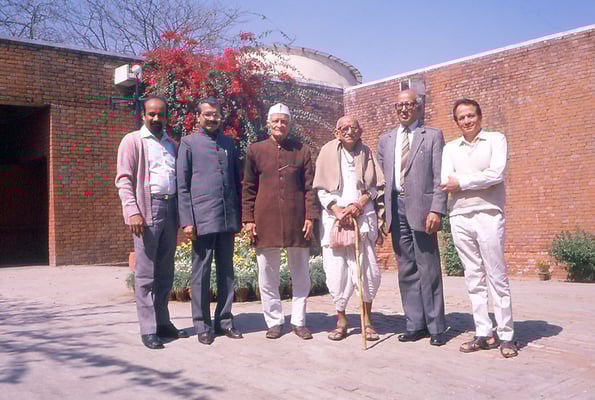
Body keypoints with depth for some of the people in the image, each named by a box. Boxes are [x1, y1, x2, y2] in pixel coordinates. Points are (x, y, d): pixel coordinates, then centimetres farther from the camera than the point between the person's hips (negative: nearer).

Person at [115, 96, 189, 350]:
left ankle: (163, 322, 20)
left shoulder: (172, 144, 19)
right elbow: (123, 179, -5)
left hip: (170, 208, 6)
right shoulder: (132, 141, 3)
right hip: (146, 209, -6)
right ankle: (148, 330, 1)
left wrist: (182, 213, 11)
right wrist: (132, 211, -17)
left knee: (165, 272, 11)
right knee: (145, 273, -4)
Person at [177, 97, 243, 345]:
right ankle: (202, 325, 11)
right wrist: (187, 221, -7)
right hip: (202, 218, -4)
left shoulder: (228, 143, 16)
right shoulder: (189, 143, 4)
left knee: (226, 271, 10)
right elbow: (182, 185, 0)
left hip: (228, 218, 5)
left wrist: (239, 216, 13)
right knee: (201, 272, 2)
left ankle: (224, 320, 20)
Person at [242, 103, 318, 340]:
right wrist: (248, 218, 0)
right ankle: (274, 321, 19)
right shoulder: (255, 150, 7)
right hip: (266, 221, 0)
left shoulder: (302, 150, 7)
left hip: (296, 220, 0)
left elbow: (310, 187, 5)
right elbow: (248, 189, 7)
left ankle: (298, 321, 20)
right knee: (267, 275, 6)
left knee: (301, 274, 7)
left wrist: (310, 216, -3)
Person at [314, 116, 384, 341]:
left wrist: (358, 206, -9)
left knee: (369, 270, -5)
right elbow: (321, 189, 3)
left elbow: (373, 187, 8)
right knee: (336, 270, -2)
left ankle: (367, 319, 14)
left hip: (362, 216, 1)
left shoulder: (365, 153, 10)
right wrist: (337, 211, -9)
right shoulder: (328, 151, 5)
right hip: (334, 217, -1)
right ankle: (341, 320, 14)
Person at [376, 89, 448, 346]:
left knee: (428, 269, -2)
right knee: (406, 270, 7)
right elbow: (381, 178, 15)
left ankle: (435, 327, 7)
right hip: (396, 207, 4)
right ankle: (415, 325, 15)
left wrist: (436, 210, -13)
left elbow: (439, 177, -2)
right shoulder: (385, 139, 16)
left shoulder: (432, 136, 5)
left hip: (421, 207, -4)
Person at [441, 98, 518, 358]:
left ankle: (506, 336, 6)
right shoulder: (450, 148, 13)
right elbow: (446, 182, 0)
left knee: (497, 278, -2)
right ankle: (484, 334, 12)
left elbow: (497, 174, -12)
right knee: (474, 279, 6)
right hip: (460, 218, 4)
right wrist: (480, 179, -7)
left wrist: (462, 182, -6)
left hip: (489, 215, -4)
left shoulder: (495, 139, 4)